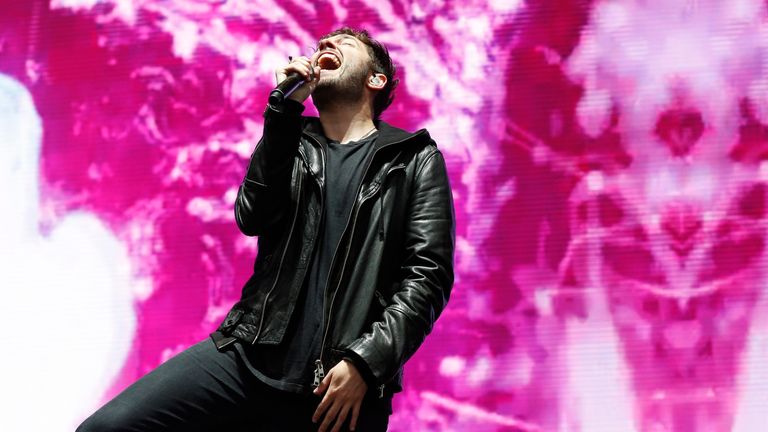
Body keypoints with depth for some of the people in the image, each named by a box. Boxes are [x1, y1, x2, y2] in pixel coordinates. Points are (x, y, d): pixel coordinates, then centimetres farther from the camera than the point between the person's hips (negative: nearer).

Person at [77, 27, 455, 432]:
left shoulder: (415, 160, 10)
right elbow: (253, 218, 0)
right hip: (251, 355, 3)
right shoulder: (294, 143, 19)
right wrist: (285, 107, -5)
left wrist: (366, 361, -14)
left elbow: (427, 274, -1)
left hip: (343, 383, -2)